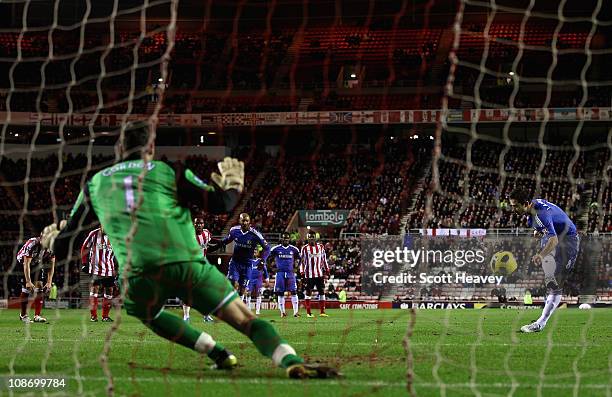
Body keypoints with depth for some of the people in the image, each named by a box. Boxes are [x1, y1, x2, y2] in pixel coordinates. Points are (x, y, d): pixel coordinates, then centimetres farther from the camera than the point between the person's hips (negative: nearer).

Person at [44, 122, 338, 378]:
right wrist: (234, 185, 29)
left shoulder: (95, 184, 22)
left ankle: (216, 352, 22)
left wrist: (53, 239, 50)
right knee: (245, 319, 0)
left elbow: (63, 245, 26)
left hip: (137, 273, 2)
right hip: (186, 263, -1)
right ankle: (292, 362, -26)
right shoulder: (170, 172, 15)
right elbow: (220, 204, 7)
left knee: (151, 316, 36)